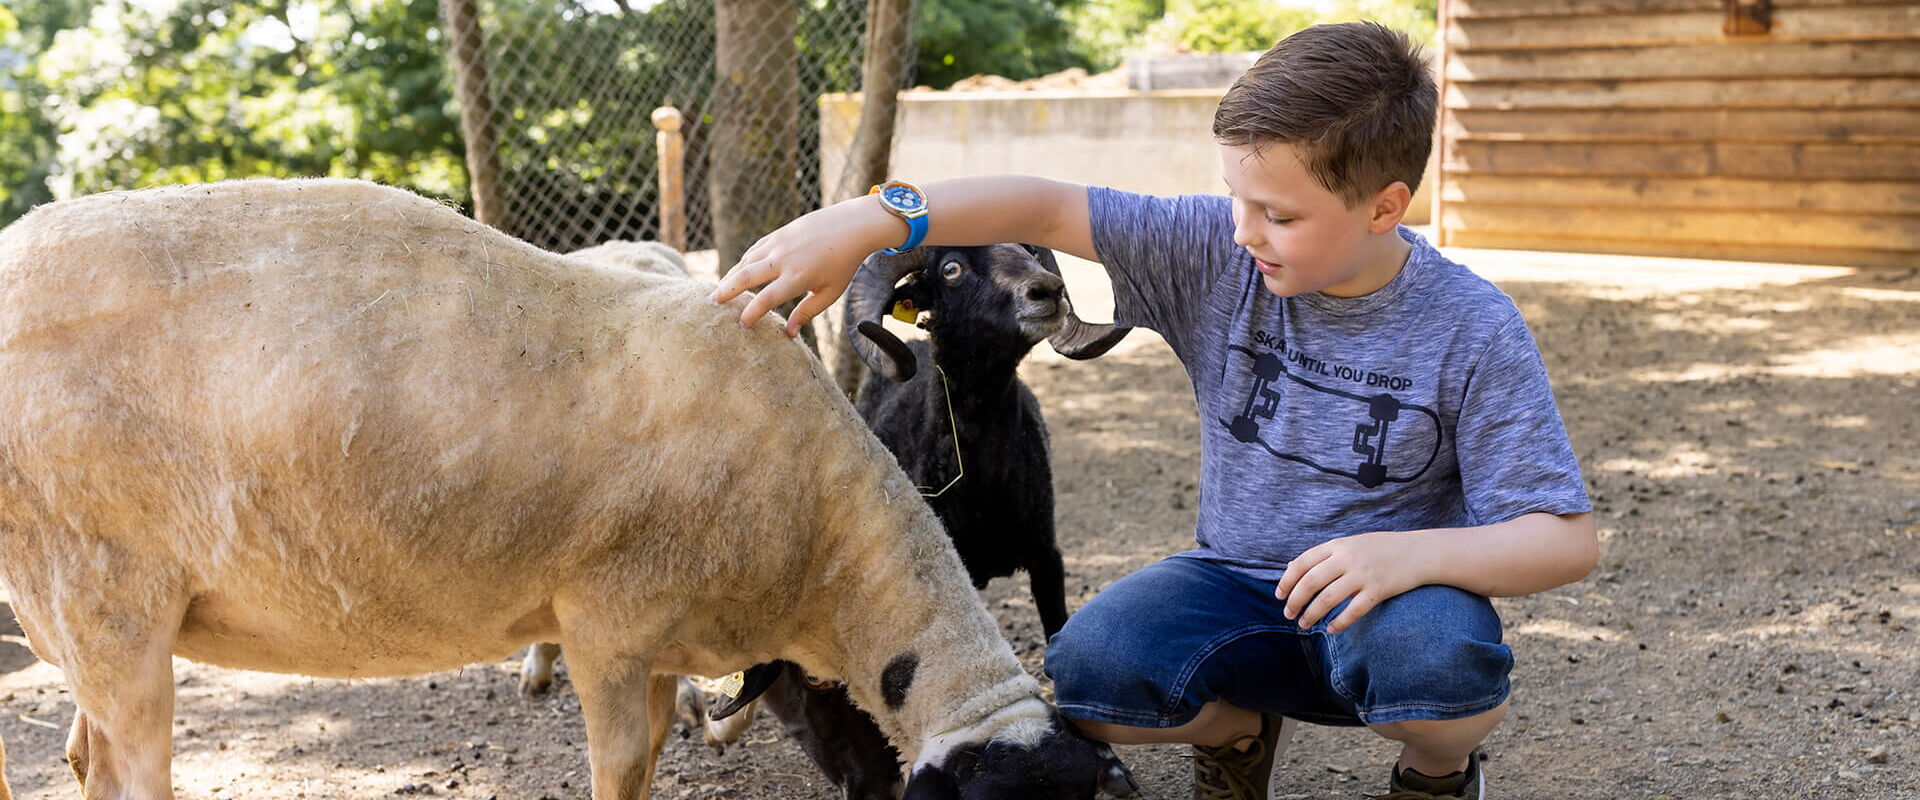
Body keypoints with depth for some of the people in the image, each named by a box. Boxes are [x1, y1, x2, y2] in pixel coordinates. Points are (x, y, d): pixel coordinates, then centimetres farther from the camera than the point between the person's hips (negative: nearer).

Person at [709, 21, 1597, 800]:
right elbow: (1045, 209, -14)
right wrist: (867, 220, -29)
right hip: (1236, 583, 3)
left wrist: (1416, 553, -36)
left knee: (1440, 652, -39)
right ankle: (1240, 729, 10)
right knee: (1083, 677, -27)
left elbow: (1567, 540, -16)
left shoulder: (1473, 332, -16)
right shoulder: (1215, 252, -9)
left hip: (1382, 603, -2)